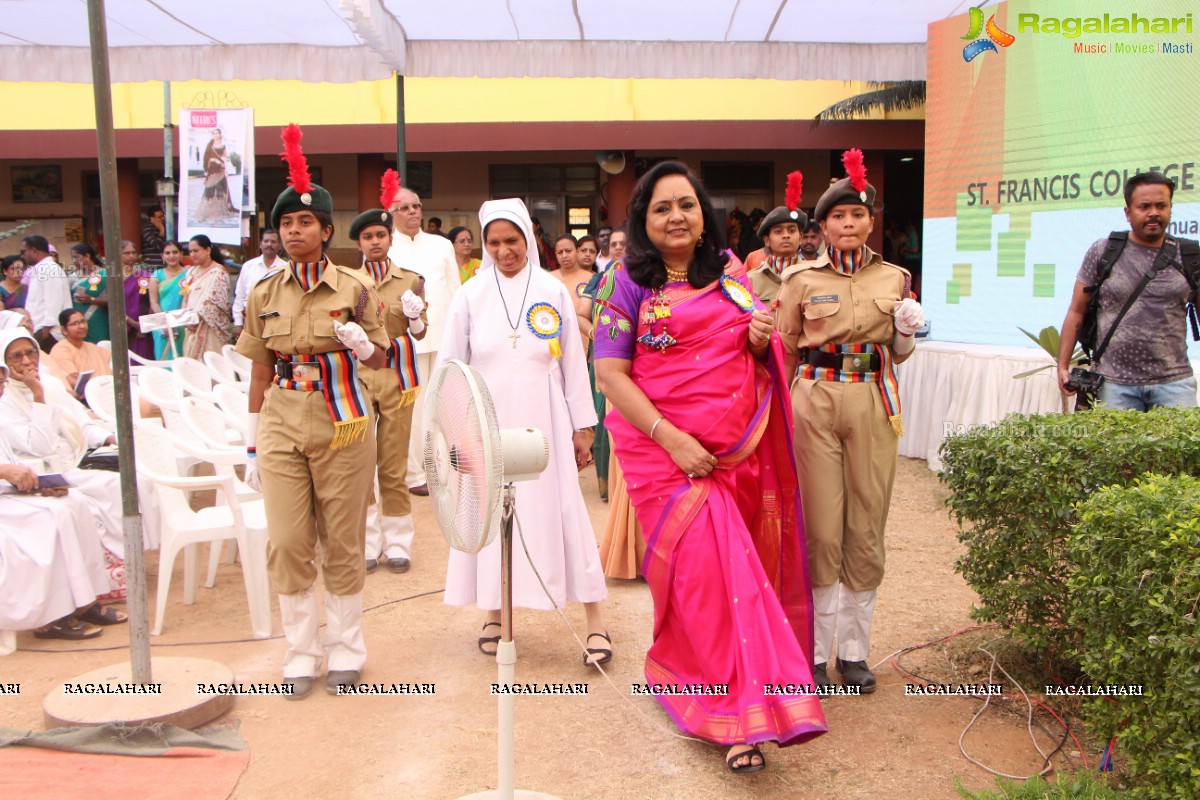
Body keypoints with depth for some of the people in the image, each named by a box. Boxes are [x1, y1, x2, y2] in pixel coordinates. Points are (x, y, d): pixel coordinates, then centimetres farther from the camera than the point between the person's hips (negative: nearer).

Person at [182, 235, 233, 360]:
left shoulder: (218, 272, -5)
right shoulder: (192, 272, 17)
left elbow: (216, 302, -12)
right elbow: (186, 299, 16)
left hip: (210, 326, -7)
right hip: (193, 327, 7)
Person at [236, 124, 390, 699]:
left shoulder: (355, 288, -2)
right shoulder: (263, 295, 6)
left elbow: (379, 360, 3)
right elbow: (259, 373, 9)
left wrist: (360, 343, -19)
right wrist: (252, 443, 9)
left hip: (341, 425, -2)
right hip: (282, 427, 2)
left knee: (342, 543, 6)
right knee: (287, 543, 3)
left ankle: (344, 649, 22)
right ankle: (301, 651, 19)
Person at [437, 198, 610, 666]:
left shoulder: (553, 293, 3)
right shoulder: (471, 295, 3)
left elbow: (573, 362, 5)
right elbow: (450, 362, 6)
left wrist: (582, 426, 4)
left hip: (543, 422, -1)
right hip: (488, 421, 1)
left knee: (560, 510, -1)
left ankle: (595, 620, 6)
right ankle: (494, 612, 23)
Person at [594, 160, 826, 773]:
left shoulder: (730, 272, 11)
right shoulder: (629, 284, -2)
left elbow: (755, 357, 22)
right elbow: (610, 374, -8)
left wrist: (761, 342, -4)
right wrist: (671, 439, -18)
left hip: (738, 449, 5)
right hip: (666, 448, -4)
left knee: (717, 568, 10)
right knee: (711, 568, -10)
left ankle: (679, 669, 33)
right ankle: (742, 719, -3)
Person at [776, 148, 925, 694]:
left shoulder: (895, 278, 9)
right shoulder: (802, 279, 2)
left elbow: (899, 353, 18)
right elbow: (785, 348, 8)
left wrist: (907, 331, -3)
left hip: (873, 404, 2)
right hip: (815, 403, -2)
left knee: (867, 529, 5)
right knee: (821, 529, -1)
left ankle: (854, 648, 19)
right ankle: (815, 650, 13)